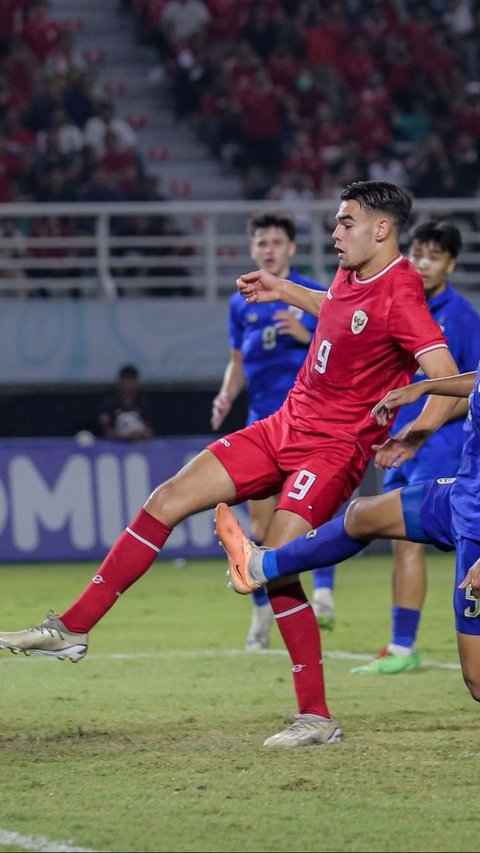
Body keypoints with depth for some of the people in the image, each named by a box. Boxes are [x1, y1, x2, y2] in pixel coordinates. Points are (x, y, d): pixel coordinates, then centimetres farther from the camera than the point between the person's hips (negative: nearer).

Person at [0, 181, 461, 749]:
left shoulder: (399, 296, -18)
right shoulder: (351, 275, 8)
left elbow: (448, 380, -28)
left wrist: (414, 436, -42)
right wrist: (285, 292, 32)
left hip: (334, 447, -9)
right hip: (285, 425, 9)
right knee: (168, 499, 1)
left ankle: (317, 718, -10)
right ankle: (72, 629, 5)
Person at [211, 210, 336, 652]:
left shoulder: (316, 296, 1)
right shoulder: (242, 303, 13)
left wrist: (307, 336, -17)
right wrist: (226, 396, 4)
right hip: (263, 422, 4)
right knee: (261, 521, 3)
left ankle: (323, 591, -18)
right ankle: (263, 612, 12)